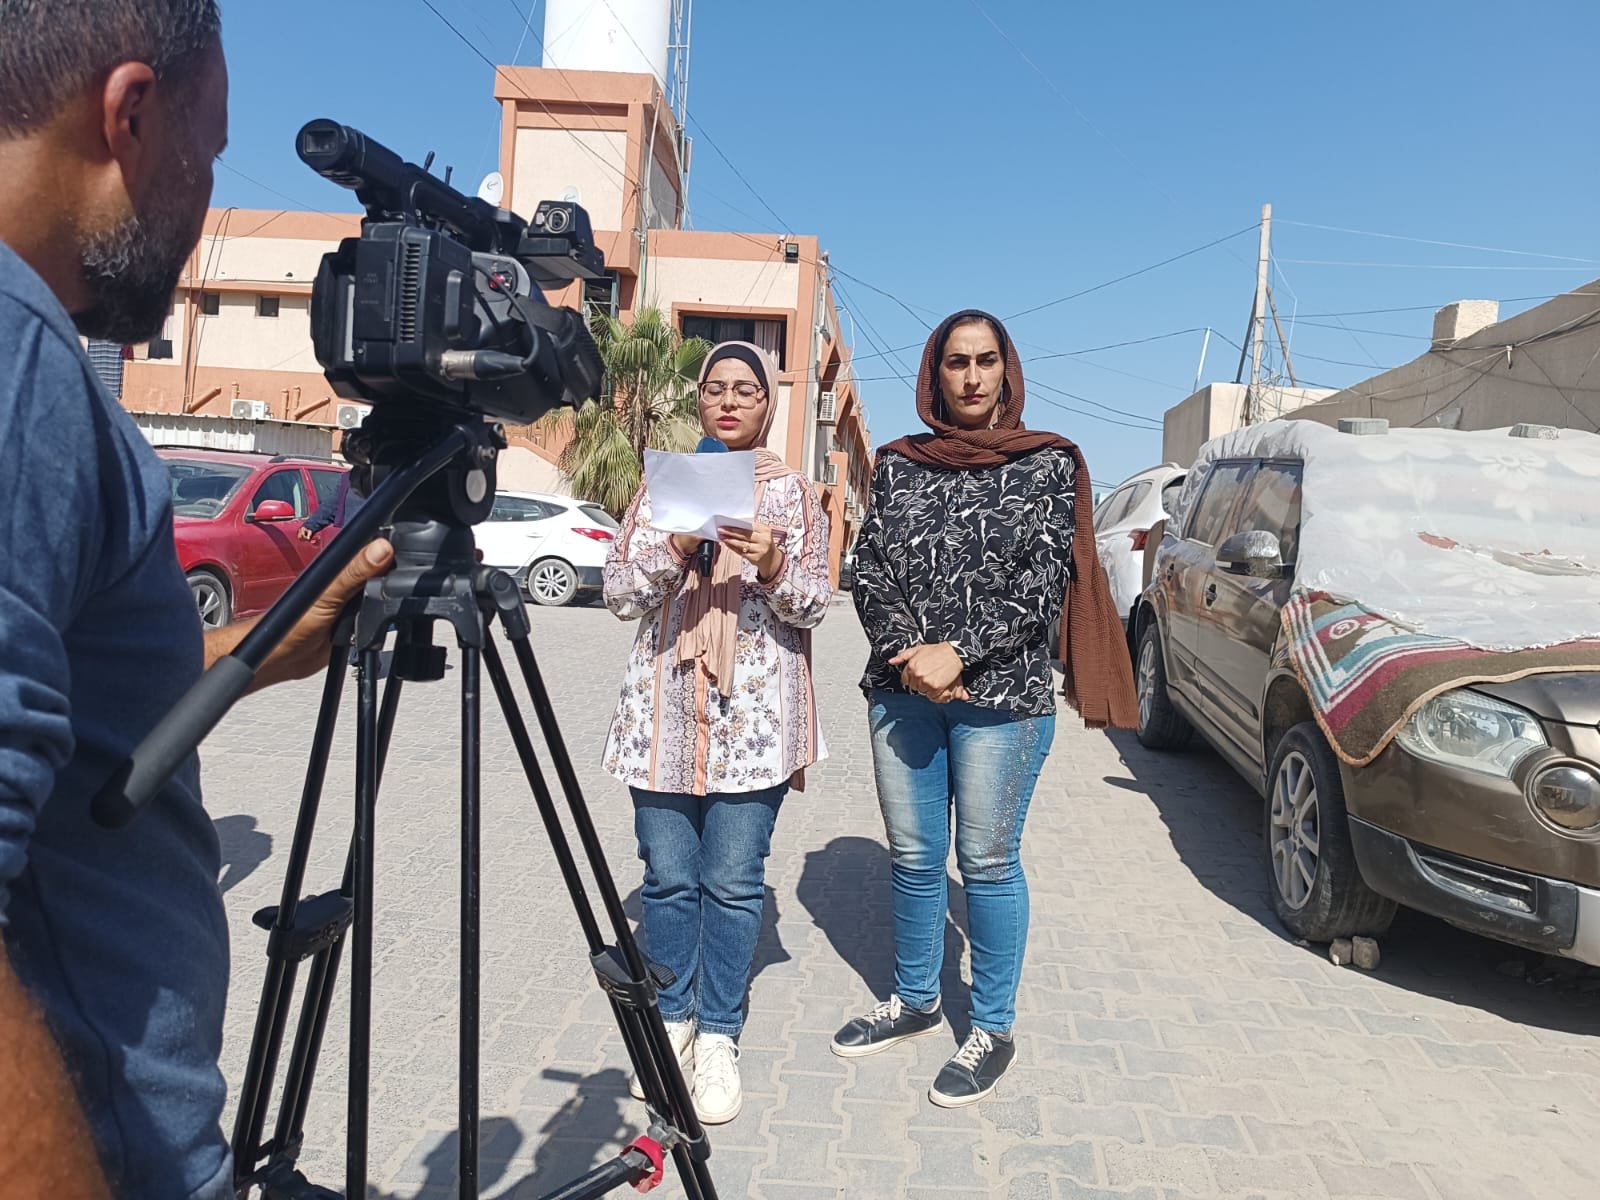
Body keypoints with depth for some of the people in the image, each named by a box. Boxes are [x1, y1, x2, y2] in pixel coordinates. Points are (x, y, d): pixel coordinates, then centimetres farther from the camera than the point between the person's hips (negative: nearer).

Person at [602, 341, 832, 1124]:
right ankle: (672, 1020, 24)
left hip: (753, 716, -1)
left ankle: (718, 1036, 17)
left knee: (732, 882, 1)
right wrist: (674, 550, -14)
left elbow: (813, 606, 2)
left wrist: (774, 566, -18)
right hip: (664, 713, 2)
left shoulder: (793, 492, 7)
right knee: (668, 878, 6)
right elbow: (619, 594, 4)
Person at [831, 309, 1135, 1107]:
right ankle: (913, 1002, 33)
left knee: (987, 862, 5)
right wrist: (907, 655, -12)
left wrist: (957, 652, -16)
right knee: (912, 859, 13)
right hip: (901, 691, 3)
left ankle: (993, 1030, 21)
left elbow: (1043, 585, -7)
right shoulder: (898, 465, 9)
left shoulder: (1046, 464, 0)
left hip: (1002, 697, -3)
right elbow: (869, 572, 4)